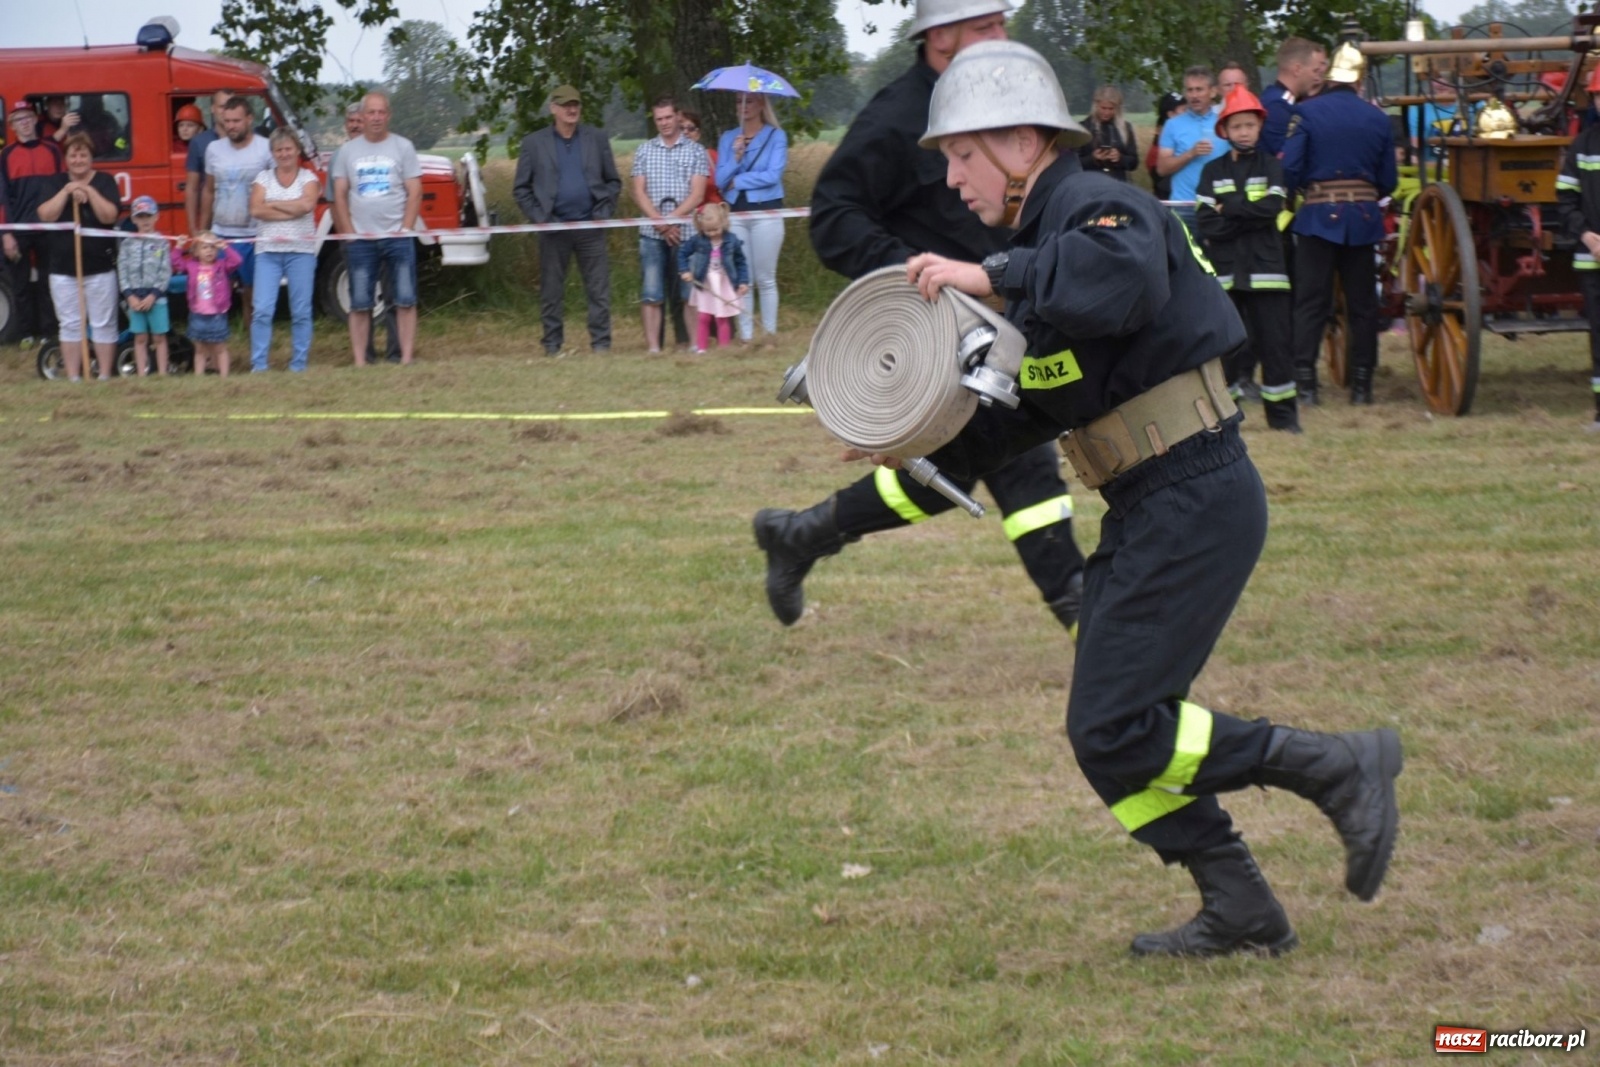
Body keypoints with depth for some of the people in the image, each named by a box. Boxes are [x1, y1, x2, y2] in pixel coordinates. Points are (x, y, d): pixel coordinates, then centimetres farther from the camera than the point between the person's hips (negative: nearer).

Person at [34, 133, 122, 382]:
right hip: (63, 267, 2)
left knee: (103, 324, 1)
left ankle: (105, 377, 8)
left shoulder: (105, 182, 2)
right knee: (70, 324, 4)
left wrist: (89, 192, -18)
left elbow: (109, 216, -11)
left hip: (100, 266, -2)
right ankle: (73, 378, 9)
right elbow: (46, 215, -8)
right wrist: (66, 192, -16)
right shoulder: (54, 183, 6)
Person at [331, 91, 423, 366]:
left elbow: (414, 193, 1)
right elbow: (340, 195, 8)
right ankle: (359, 362, 5)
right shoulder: (348, 152, 9)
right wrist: (349, 233, -3)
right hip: (360, 239, 1)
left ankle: (407, 359, -2)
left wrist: (405, 230, -8)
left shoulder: (403, 147, 4)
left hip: (397, 237, -1)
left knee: (405, 300, -4)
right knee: (359, 304, 1)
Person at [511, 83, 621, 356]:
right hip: (553, 229, -1)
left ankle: (601, 344, 0)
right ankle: (552, 348, 8)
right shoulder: (534, 143, 5)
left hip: (590, 227, 1)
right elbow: (521, 189, 6)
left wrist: (604, 212, 0)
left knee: (599, 291, -3)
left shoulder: (597, 140, 9)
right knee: (551, 293, 2)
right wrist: (539, 217, -4)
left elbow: (613, 181, 12)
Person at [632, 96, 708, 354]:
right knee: (651, 293, -5)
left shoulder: (695, 151, 7)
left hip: (686, 232, -1)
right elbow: (639, 192, 5)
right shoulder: (644, 151, 12)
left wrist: (672, 219, -13)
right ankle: (653, 347, -5)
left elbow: (697, 194, -1)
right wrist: (659, 222, -9)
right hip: (652, 234, 1)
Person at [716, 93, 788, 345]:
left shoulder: (776, 136, 1)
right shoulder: (728, 138, 12)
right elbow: (720, 180, 4)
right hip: (735, 213, 3)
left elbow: (773, 175, -11)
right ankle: (746, 336, 7)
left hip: (766, 212, -3)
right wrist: (736, 156, -12)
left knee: (765, 278, 0)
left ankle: (769, 334, 6)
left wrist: (737, 181, -4)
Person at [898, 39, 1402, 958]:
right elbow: (1031, 407, 20)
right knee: (1110, 732, 11)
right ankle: (1240, 913, 17)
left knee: (1116, 731, -13)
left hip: (1196, 503, -10)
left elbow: (1128, 276, -39)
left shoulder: (1097, 208, -13)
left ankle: (1337, 769, -3)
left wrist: (991, 278, -34)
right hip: (1150, 509, 10)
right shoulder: (1046, 239, 17)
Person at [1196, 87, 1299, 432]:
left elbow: (1271, 208, -10)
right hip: (1224, 270, 1)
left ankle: (1282, 412, 5)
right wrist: (1248, 216, -10)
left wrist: (1229, 208, -7)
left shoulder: (1271, 167, 8)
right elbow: (1206, 223, -3)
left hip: (1264, 267, -1)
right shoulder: (1212, 171, 9)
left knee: (1274, 342, -1)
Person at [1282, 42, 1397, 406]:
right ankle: (1361, 384, 9)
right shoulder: (1378, 119, 3)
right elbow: (1388, 181, 5)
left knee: (1310, 301, 2)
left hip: (1319, 215, -2)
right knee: (1362, 303, 9)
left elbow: (1290, 168, -11)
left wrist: (1298, 191, 10)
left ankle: (1304, 380, -5)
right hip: (1363, 217, 2)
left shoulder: (1306, 112, -6)